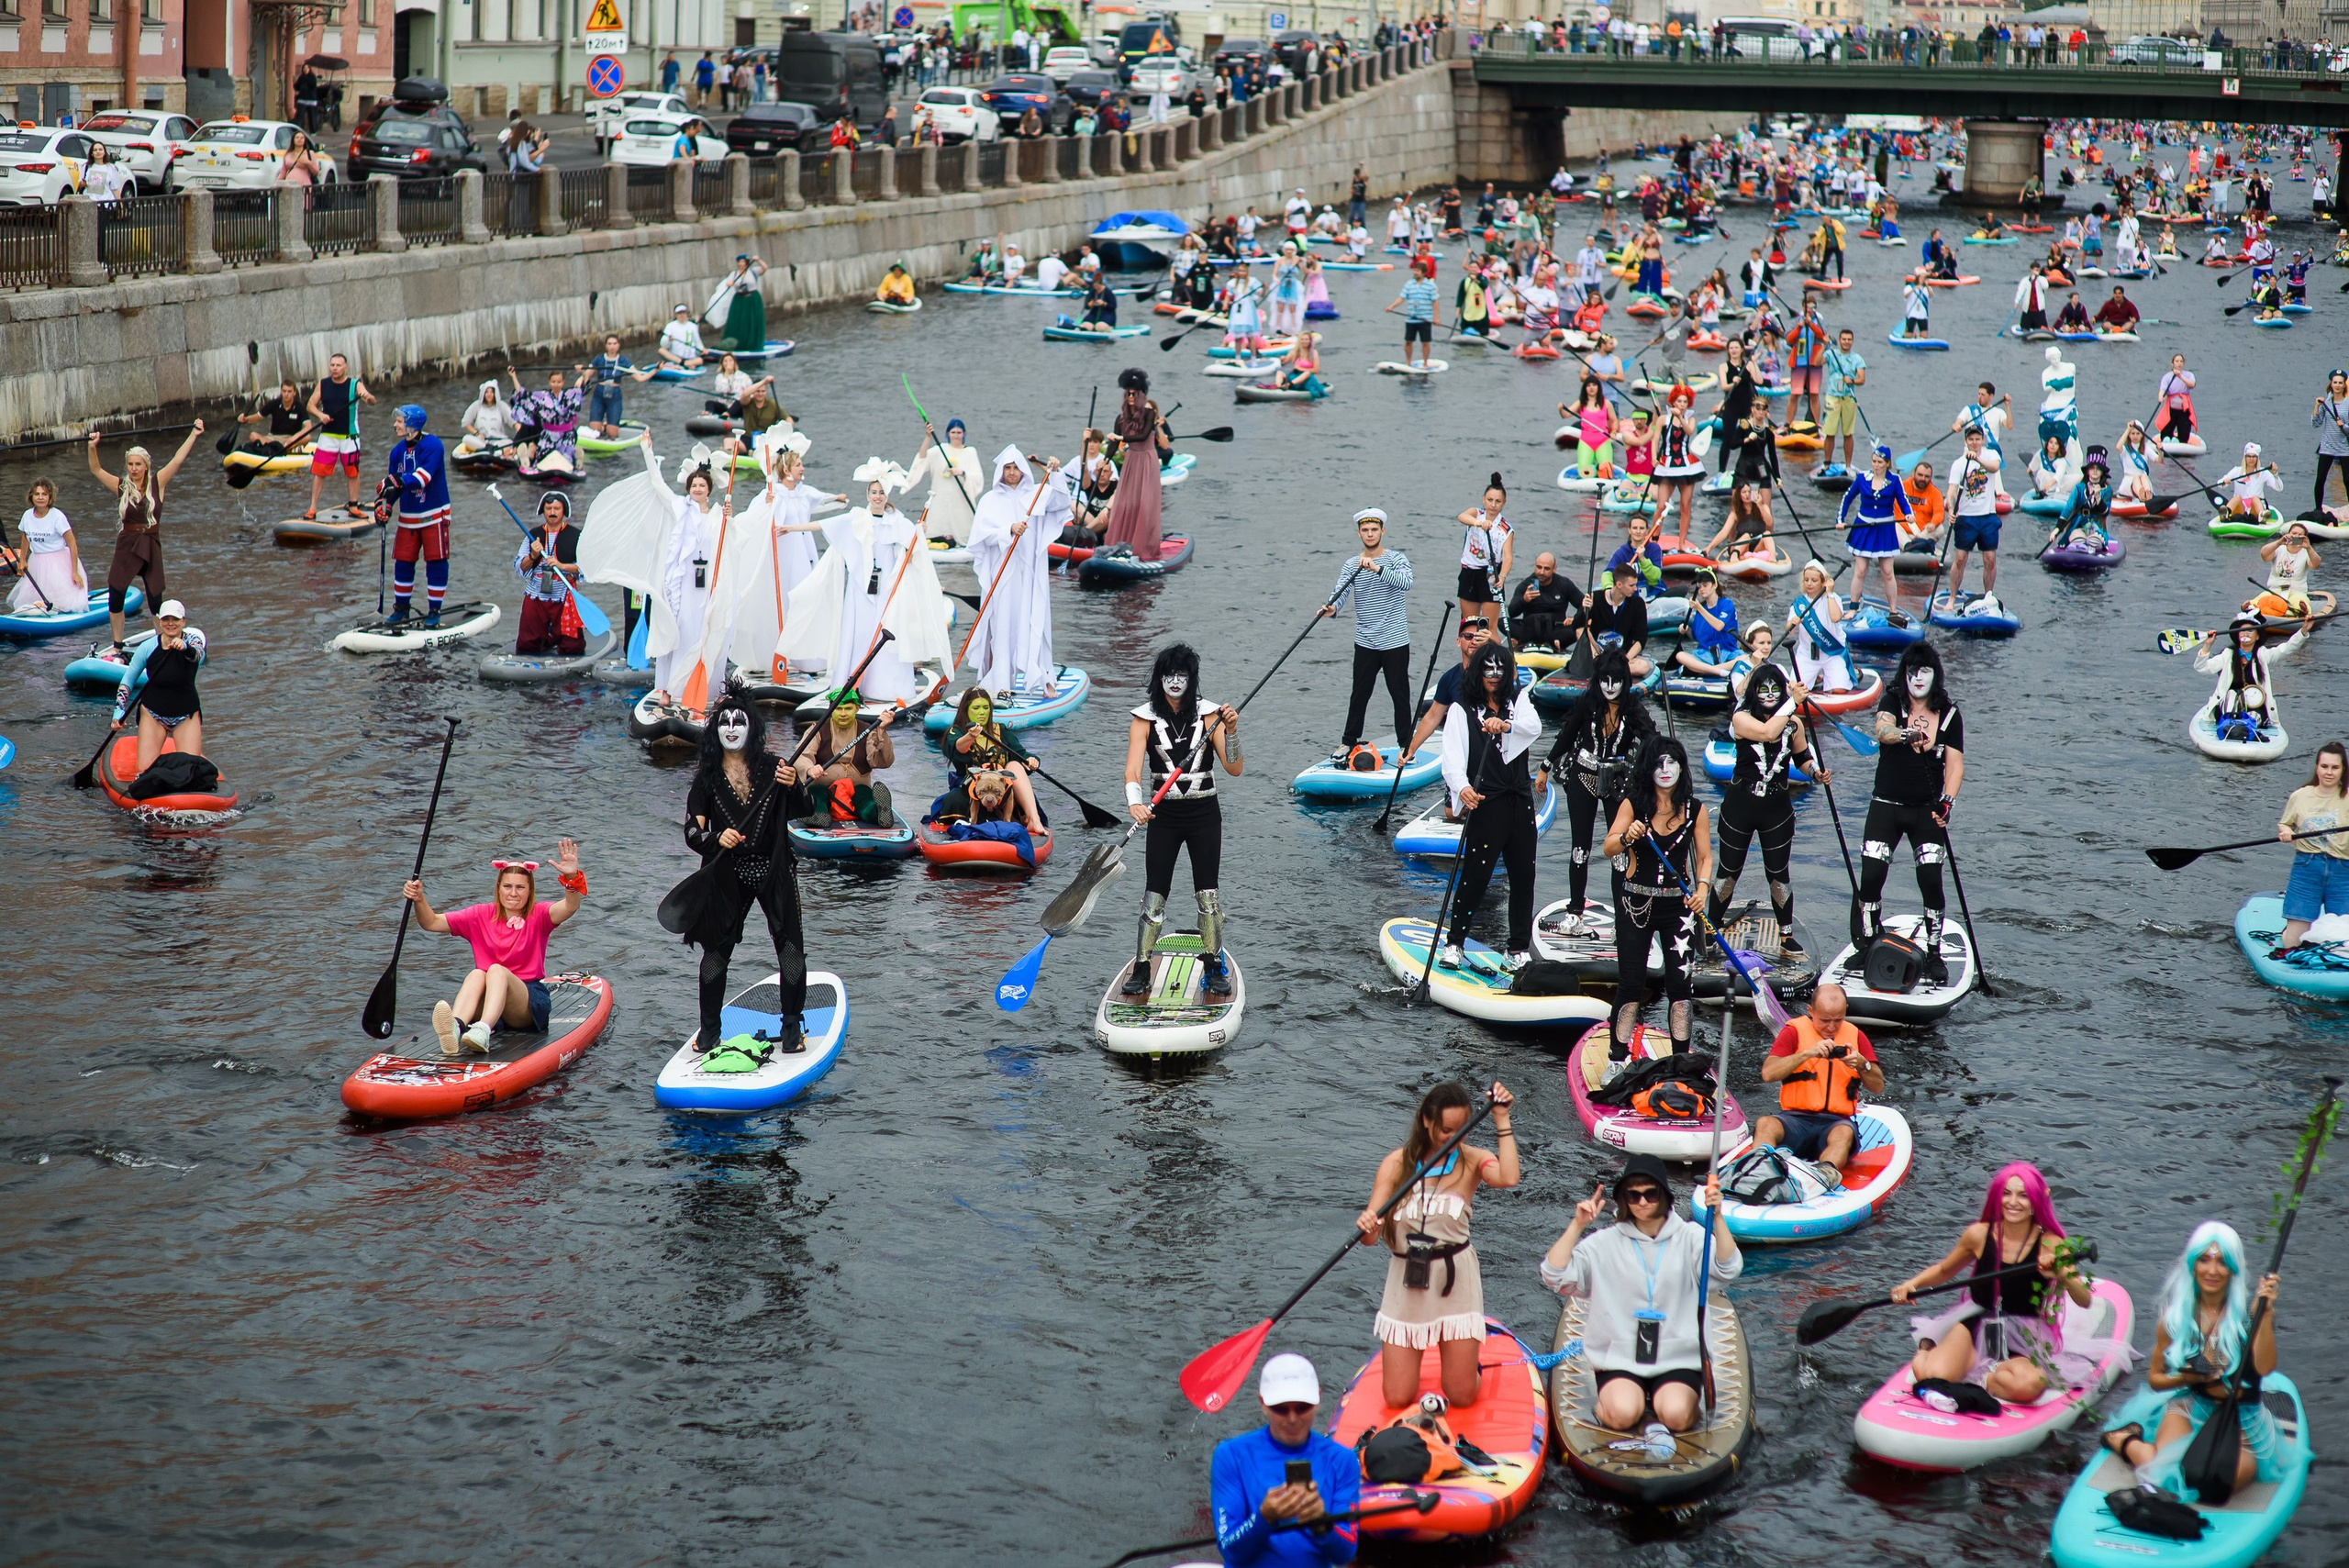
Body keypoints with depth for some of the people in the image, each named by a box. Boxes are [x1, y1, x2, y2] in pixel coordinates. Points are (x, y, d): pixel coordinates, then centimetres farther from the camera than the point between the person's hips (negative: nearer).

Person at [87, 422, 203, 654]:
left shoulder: (157, 484, -1)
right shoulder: (121, 487, 1)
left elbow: (177, 460, -5)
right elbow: (96, 470, -3)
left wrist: (194, 434, -9)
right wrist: (92, 448, -19)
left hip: (151, 548, -1)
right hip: (126, 548, 1)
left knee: (156, 602, 2)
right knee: (115, 600, -1)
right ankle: (117, 648, 12)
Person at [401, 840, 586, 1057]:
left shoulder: (538, 916, 2)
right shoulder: (481, 916, 10)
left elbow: (569, 908, -19)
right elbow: (432, 923, 5)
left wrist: (571, 878, -38)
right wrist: (419, 899, -16)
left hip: (531, 1004, -2)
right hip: (486, 1001, 2)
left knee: (497, 970, -30)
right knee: (476, 974, -29)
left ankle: (483, 1031, -60)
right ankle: (454, 1029, -61)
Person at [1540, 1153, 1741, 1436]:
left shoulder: (1689, 1238, 3)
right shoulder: (1606, 1243, 3)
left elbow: (1728, 1269, -16)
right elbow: (1555, 1275, -7)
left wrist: (1717, 1217, -29)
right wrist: (1578, 1225, -14)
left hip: (1679, 1361, 0)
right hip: (1619, 1361, 0)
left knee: (1676, 1415, -26)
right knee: (1622, 1414, -28)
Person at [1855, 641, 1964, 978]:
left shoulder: (1950, 715, 1)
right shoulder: (1893, 701, -3)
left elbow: (1955, 765, -3)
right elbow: (1882, 731, -24)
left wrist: (1947, 801, -20)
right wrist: (1906, 735, -46)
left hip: (1927, 811, 0)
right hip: (1886, 807, 0)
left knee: (1931, 881, -9)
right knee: (1870, 878, -7)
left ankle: (1933, 953, 6)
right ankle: (1866, 947, 13)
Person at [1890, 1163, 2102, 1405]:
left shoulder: (2050, 1245, -9)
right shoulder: (1979, 1235, -4)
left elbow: (2084, 1301, -17)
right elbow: (1944, 1270, 16)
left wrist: (2061, 1275, -36)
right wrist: (1913, 1284, -2)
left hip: (2023, 1344, -1)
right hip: (1975, 1325, 1)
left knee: (2028, 1386, -38)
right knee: (1934, 1375, -30)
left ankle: (1979, 1378, -8)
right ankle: (1927, 1348, 6)